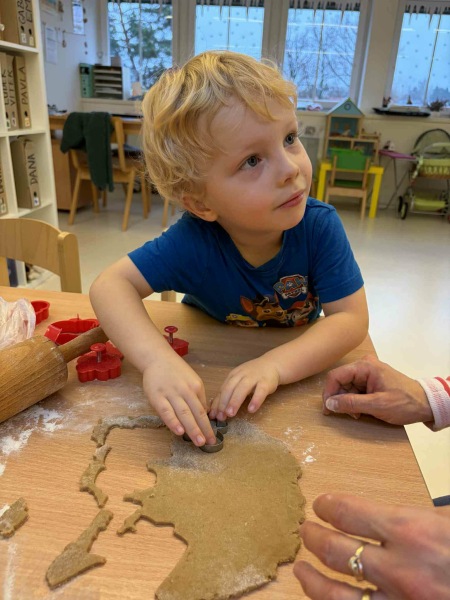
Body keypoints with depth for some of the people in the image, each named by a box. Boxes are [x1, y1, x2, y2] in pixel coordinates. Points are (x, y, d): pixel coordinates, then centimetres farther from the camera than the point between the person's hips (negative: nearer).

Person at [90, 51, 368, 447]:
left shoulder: (320, 226, -26)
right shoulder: (193, 241, -29)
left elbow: (351, 318, -26)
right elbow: (111, 284, -27)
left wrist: (275, 365, -42)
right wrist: (157, 360, -45)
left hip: (297, 355, 0)